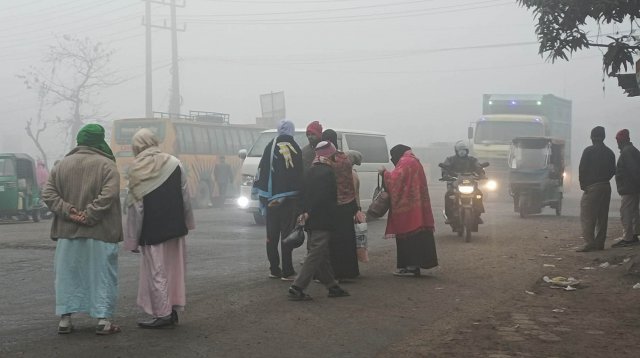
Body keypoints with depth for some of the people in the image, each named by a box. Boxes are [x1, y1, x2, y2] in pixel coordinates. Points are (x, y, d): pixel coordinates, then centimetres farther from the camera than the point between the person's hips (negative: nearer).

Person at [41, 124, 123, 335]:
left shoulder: (62, 165, 7)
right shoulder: (106, 165, -6)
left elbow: (48, 194, 1)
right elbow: (108, 195, -19)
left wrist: (69, 212, -7)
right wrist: (89, 215, -16)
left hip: (67, 232, 4)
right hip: (100, 232, -4)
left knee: (67, 275, 12)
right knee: (102, 275, 4)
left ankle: (65, 319, 13)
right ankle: (103, 320, 3)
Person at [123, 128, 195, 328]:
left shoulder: (136, 171, -10)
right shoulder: (174, 163, -1)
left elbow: (135, 206, -8)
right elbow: (185, 197, 4)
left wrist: (132, 239, -1)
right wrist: (187, 222, 17)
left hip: (151, 231, -4)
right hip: (174, 227, 4)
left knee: (156, 271, 3)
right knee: (174, 268, 13)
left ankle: (162, 313, 3)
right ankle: (173, 309, 18)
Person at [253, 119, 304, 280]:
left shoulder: (270, 148, 0)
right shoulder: (296, 149, -7)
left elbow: (262, 171, 2)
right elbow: (301, 175, -6)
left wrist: (261, 193, 8)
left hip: (272, 199, 3)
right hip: (290, 199, -3)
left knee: (272, 236, 11)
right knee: (287, 234, -1)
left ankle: (274, 270, 15)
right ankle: (287, 271, -3)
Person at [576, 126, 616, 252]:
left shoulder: (589, 151, -8)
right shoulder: (609, 152, 11)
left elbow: (582, 169, -11)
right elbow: (613, 171, 13)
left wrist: (582, 184, -1)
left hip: (592, 187, -6)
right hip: (606, 187, 6)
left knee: (587, 217, -6)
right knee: (602, 217, 11)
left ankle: (589, 243, -16)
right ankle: (599, 243, 12)